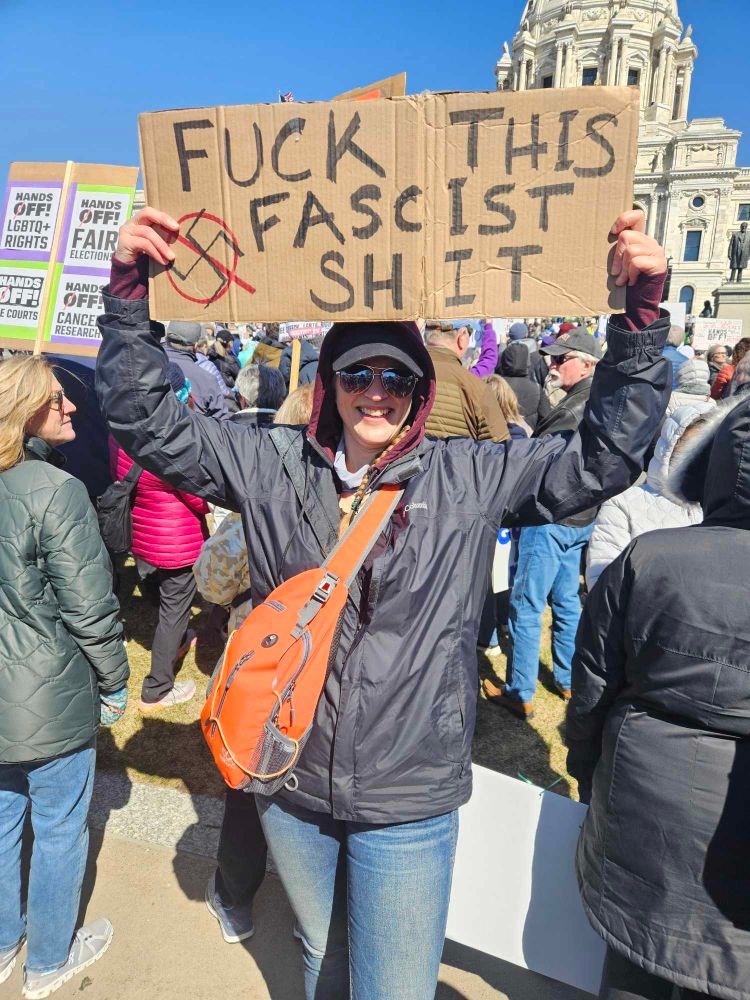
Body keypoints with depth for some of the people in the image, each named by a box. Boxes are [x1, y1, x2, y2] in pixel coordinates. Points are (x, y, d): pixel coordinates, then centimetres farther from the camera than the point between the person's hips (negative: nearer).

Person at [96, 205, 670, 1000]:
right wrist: (129, 291, -12)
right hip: (291, 784, 3)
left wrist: (640, 319, -17)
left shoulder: (473, 477, -9)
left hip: (409, 804, -2)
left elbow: (602, 455, -8)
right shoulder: (273, 467, -6)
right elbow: (147, 422, -3)